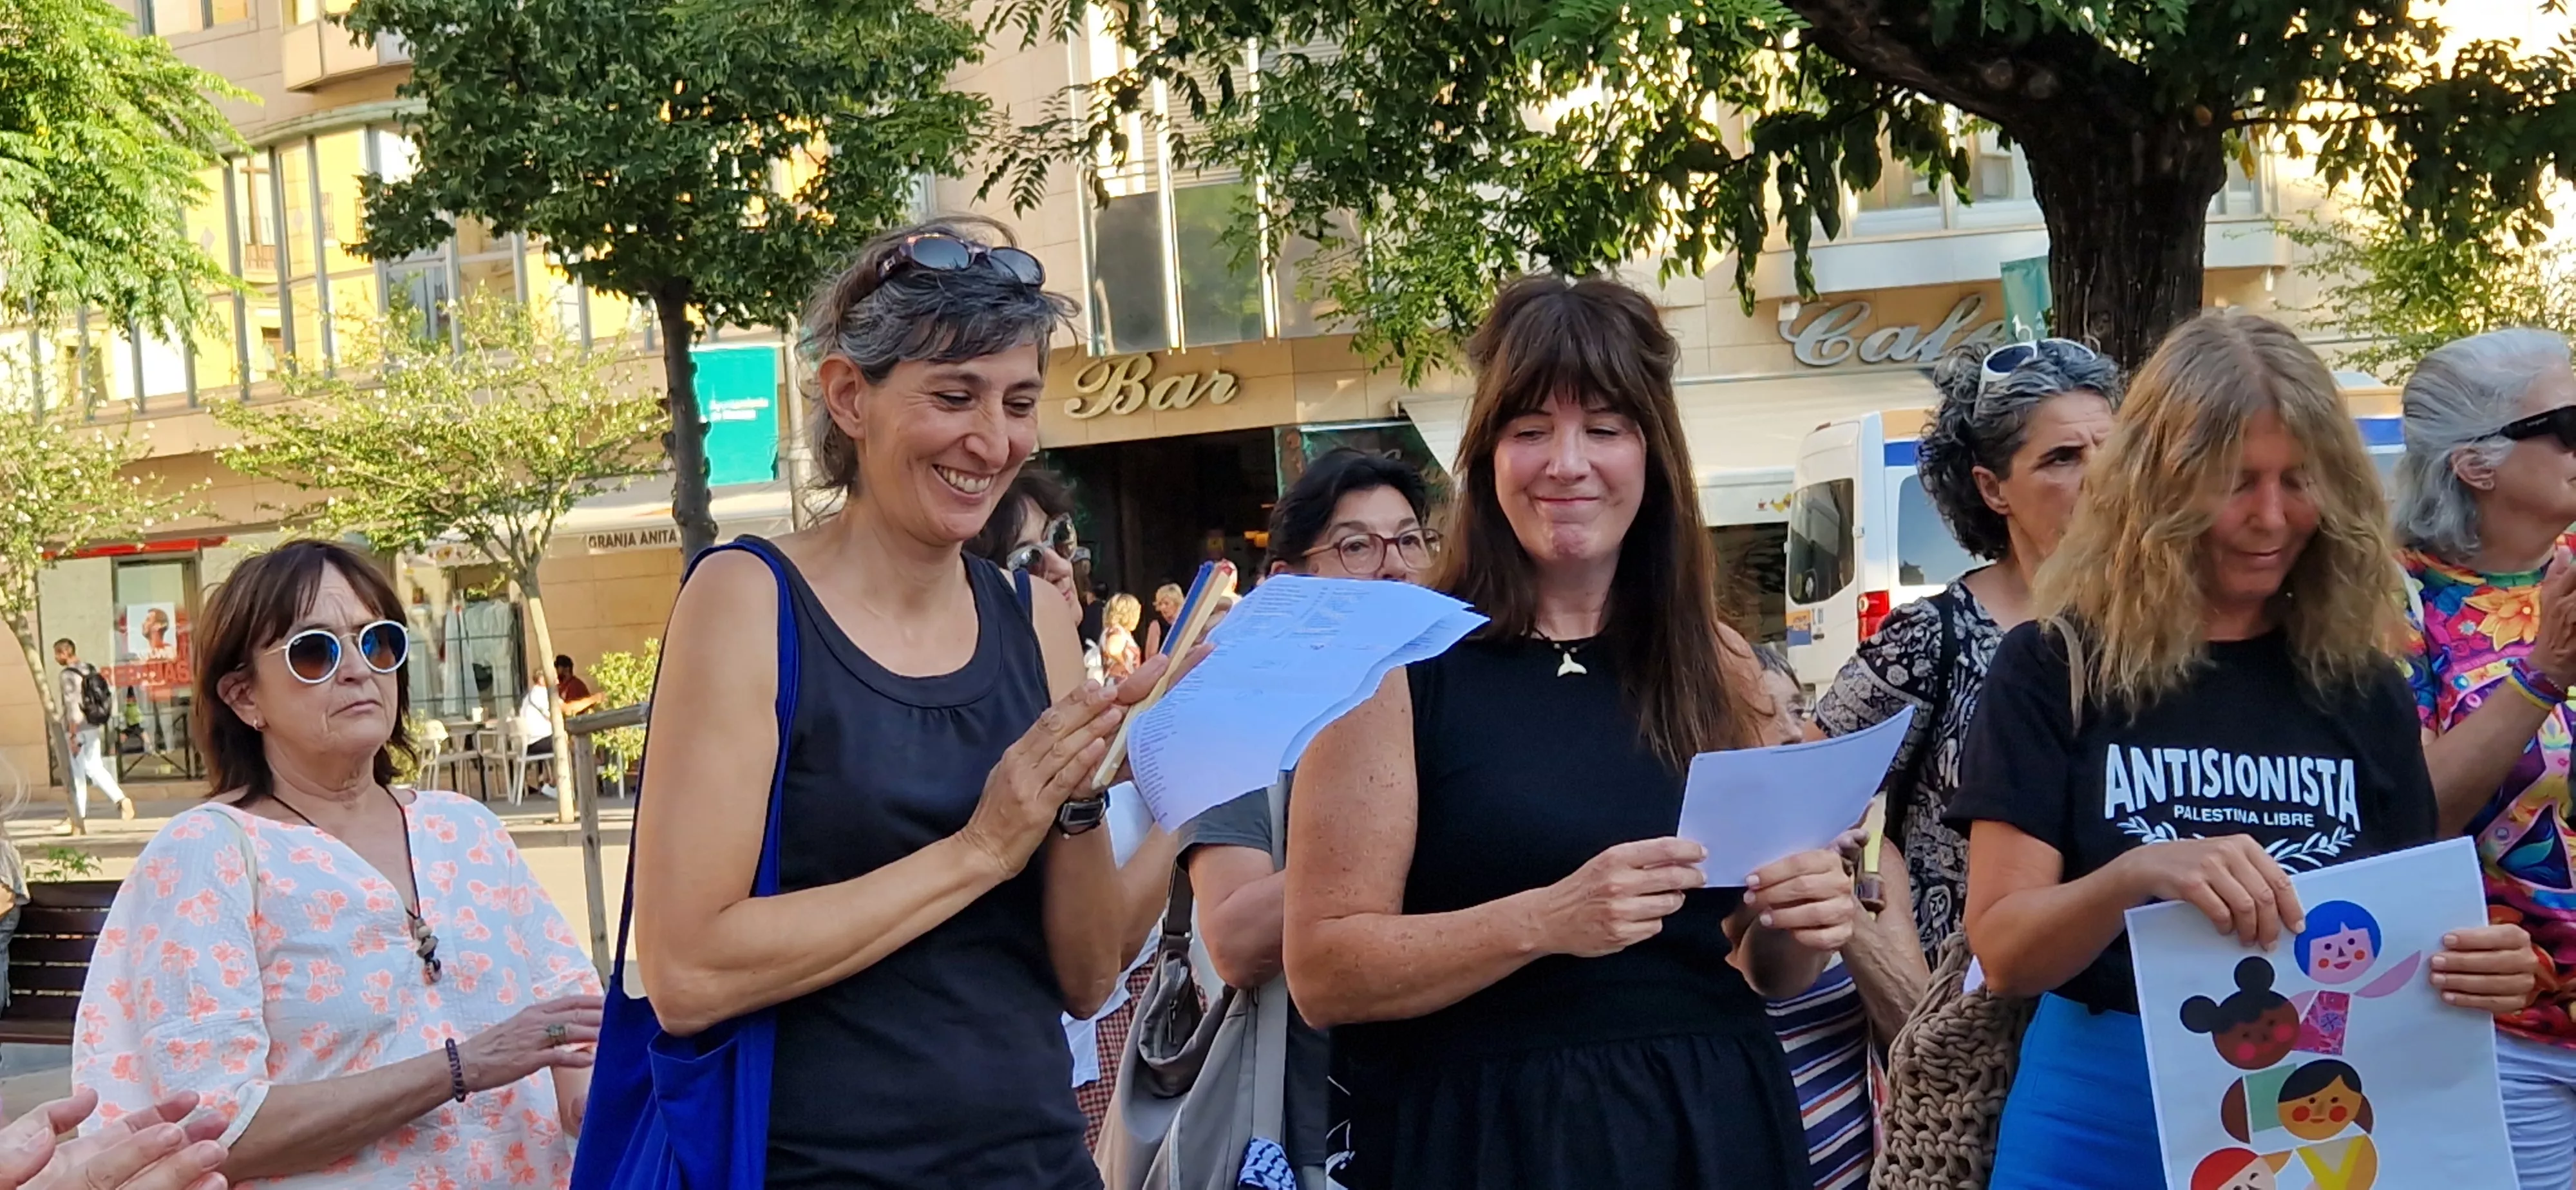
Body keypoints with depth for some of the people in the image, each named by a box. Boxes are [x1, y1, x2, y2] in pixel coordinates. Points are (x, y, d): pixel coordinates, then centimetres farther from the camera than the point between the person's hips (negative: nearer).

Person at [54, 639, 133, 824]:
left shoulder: (67, 675, -16)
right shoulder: (92, 669, 8)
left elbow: (72, 705, -21)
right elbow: (109, 693, 12)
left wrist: (73, 736, -20)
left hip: (77, 730, -7)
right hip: (94, 727, 7)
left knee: (77, 773, 4)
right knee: (95, 768, 12)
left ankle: (80, 815, 11)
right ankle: (121, 799, -6)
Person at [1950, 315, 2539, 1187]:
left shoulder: (2365, 687, 1)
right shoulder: (2055, 668, -9)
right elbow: (2004, 952, -13)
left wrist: (2476, 971, -14)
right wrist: (2135, 874, -31)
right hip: (2106, 1115, -3)